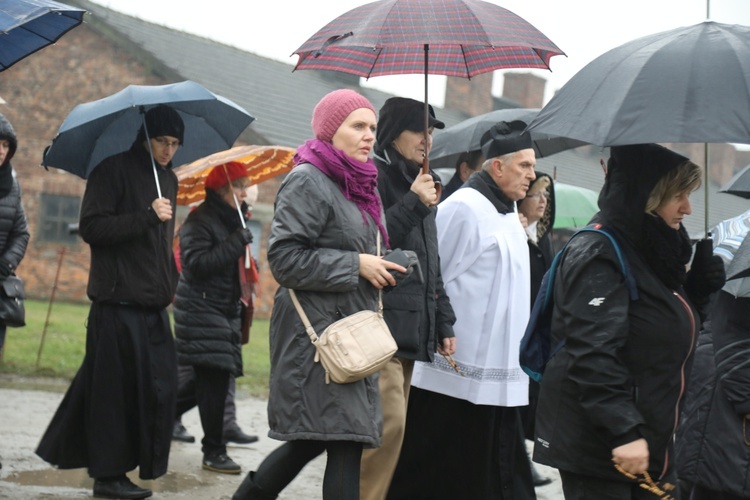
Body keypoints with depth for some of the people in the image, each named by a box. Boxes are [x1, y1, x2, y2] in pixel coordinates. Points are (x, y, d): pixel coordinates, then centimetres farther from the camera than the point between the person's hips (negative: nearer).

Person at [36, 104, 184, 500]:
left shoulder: (169, 179, 18)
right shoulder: (113, 170, -6)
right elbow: (91, 228, -14)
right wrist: (148, 217, -20)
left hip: (153, 304, 7)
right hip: (118, 300, -7)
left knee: (156, 385, 3)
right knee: (115, 388, -6)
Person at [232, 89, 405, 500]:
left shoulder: (356, 185, 17)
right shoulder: (308, 182, -11)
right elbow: (284, 258, -17)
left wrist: (380, 267, 11)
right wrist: (355, 265, -17)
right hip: (315, 331, -9)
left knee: (311, 438, 12)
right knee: (345, 441, -11)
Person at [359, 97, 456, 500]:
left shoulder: (420, 183, 22)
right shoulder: (375, 177, -4)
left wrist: (443, 322, 21)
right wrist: (413, 205, -18)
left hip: (412, 327, 8)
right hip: (380, 324, -8)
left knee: (392, 428, 6)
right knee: (389, 422, -16)